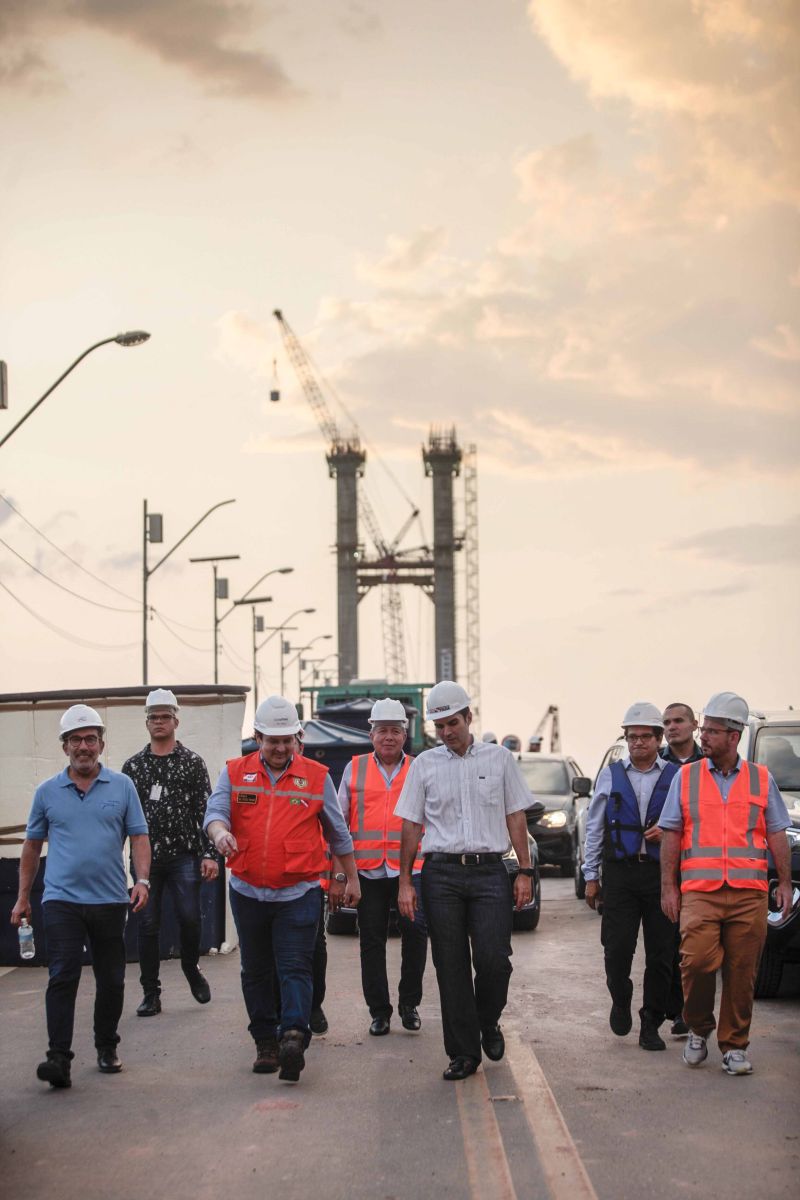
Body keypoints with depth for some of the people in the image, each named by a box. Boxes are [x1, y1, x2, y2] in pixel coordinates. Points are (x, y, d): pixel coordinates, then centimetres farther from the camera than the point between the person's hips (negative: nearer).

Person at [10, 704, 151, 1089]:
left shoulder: (122, 786, 5)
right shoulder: (47, 792, 6)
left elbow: (139, 837, 4)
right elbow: (32, 844, 14)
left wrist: (142, 880, -11)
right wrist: (23, 897, 12)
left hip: (110, 900, 1)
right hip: (62, 899, -1)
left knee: (111, 981, 9)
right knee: (62, 977, -11)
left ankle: (107, 1048, 25)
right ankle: (58, 1057, -13)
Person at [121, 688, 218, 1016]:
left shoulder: (192, 762, 4)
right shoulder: (132, 766, 9)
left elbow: (205, 810, 0)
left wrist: (209, 854, -8)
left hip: (183, 856, -2)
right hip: (145, 858, 2)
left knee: (190, 919, -6)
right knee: (147, 925, 2)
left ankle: (192, 970, 23)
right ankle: (151, 994, 11)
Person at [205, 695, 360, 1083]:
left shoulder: (316, 776, 4)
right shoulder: (235, 773, 6)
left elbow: (338, 833, 12)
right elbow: (215, 811, -7)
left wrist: (351, 879, 15)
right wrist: (221, 833, -31)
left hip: (298, 893, -2)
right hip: (248, 891, 2)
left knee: (295, 969, -13)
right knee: (256, 972, 10)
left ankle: (293, 1037, -23)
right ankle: (265, 1042, 20)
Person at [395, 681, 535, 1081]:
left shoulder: (499, 758, 8)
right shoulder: (423, 765, 9)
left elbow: (516, 818, 9)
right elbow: (411, 825, 9)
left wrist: (525, 872, 3)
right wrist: (405, 882, 4)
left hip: (489, 871, -1)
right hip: (441, 873, 1)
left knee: (493, 959, -10)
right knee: (451, 968, 2)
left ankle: (488, 1023, 19)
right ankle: (463, 1052, 11)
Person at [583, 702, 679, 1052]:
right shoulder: (610, 776, 10)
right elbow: (594, 827, 11)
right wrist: (591, 875, 8)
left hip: (662, 874, 0)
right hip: (620, 874, 0)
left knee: (661, 954, 2)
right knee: (617, 948, -5)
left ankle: (650, 1024, 15)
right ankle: (621, 1002, 24)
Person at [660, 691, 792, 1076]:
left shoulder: (761, 779, 12)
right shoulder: (685, 777, 10)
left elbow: (777, 835, 13)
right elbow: (671, 834, 9)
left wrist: (785, 883, 5)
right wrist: (668, 886, 3)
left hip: (749, 893, 1)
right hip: (699, 891, -1)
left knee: (742, 972, 1)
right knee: (697, 961, -15)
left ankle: (734, 1046, 15)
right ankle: (698, 1029, 9)